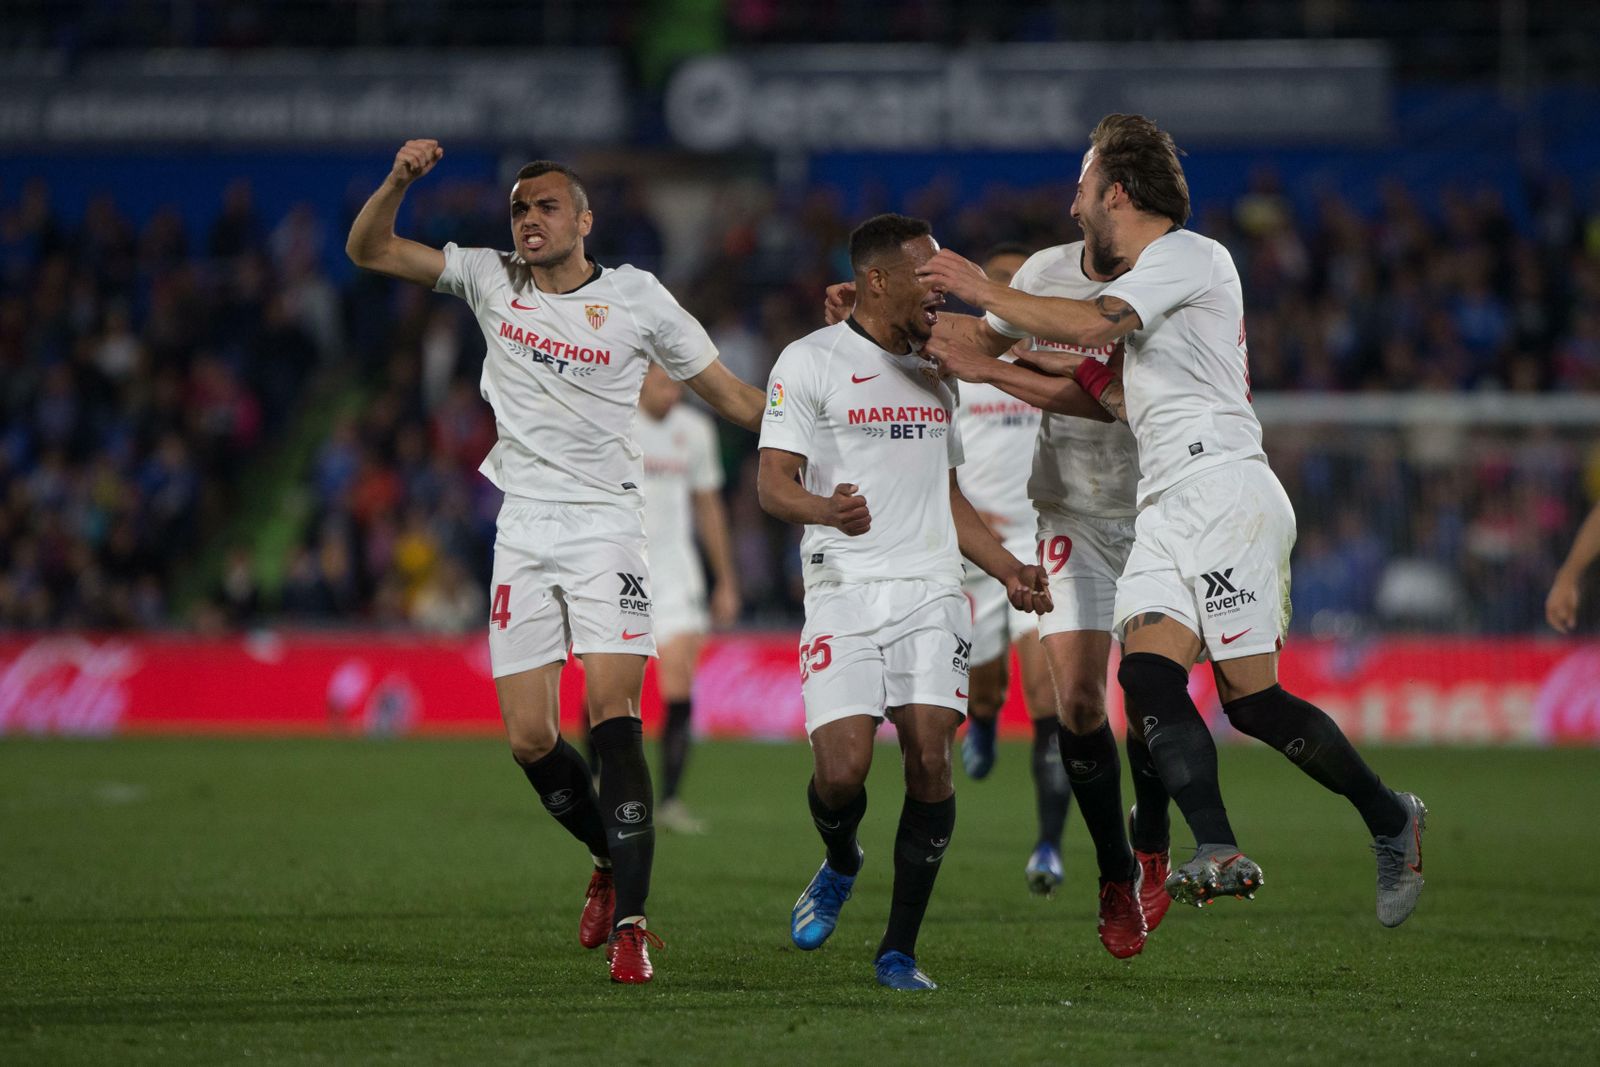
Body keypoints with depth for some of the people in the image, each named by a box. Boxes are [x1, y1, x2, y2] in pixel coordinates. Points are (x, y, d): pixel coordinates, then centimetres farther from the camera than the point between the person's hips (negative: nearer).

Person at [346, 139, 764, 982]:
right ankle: (611, 861, 26)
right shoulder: (489, 280, 9)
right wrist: (400, 180, -9)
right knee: (529, 739, -1)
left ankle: (629, 921, -15)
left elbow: (728, 395, 8)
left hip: (605, 523, -3)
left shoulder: (636, 296, 2)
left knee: (613, 720, -16)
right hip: (524, 527, 3)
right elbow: (368, 250, 9)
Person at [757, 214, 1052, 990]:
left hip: (930, 591, 5)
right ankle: (840, 867, 22)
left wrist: (1009, 570, 20)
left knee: (930, 759, -10)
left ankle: (899, 949, 0)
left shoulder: (934, 375, 20)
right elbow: (772, 483, -6)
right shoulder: (809, 363, 0)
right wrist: (827, 509, -27)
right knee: (841, 771, -14)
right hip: (844, 594, -5)